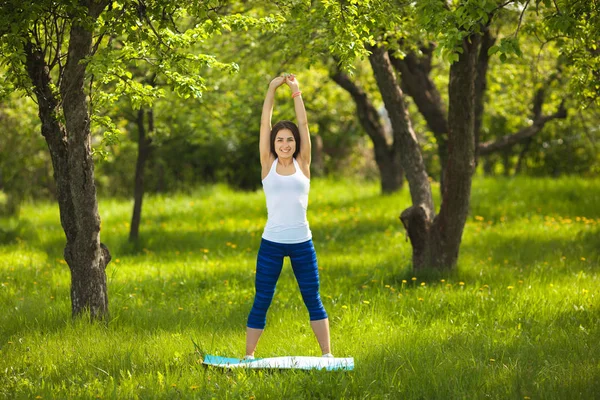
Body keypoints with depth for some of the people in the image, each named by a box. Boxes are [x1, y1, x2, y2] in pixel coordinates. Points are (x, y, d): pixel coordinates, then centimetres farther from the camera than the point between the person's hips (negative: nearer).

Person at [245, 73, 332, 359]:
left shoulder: (302, 165, 5)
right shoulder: (268, 165, 3)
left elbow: (303, 124, 2)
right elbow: (264, 124, 0)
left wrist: (296, 92, 3)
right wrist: (272, 90, -2)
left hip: (301, 242, 1)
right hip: (271, 242, -1)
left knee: (313, 300, 6)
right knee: (261, 301, 4)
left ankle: (327, 354, 11)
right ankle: (248, 355, 12)